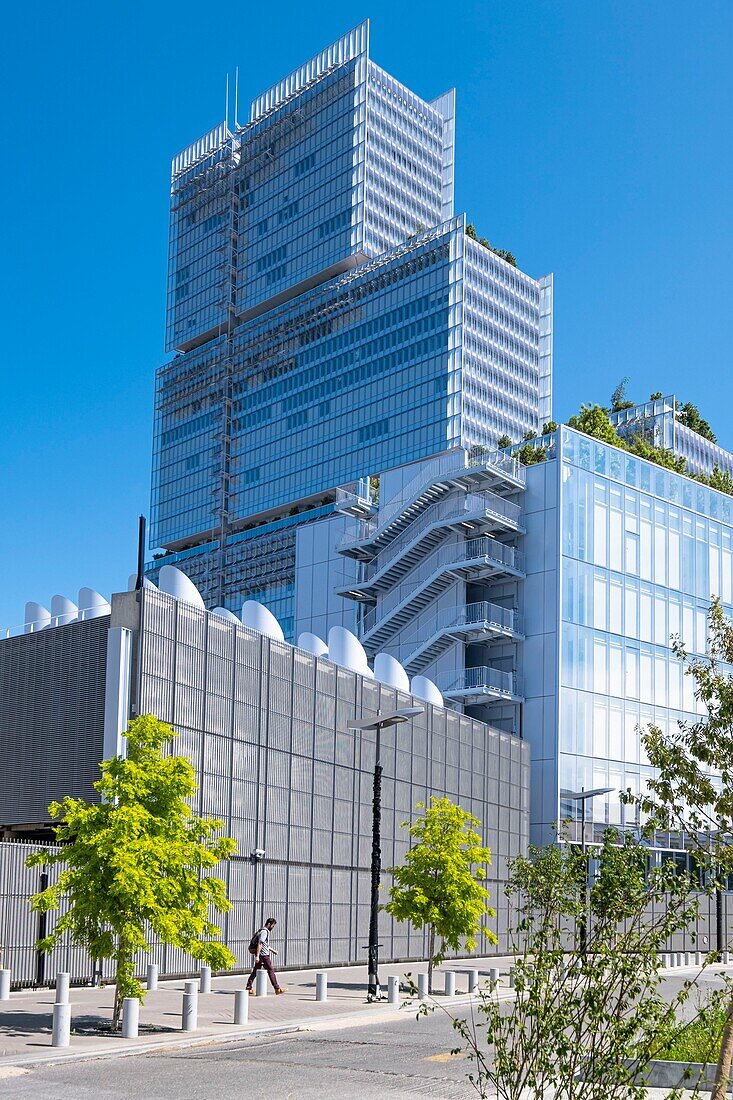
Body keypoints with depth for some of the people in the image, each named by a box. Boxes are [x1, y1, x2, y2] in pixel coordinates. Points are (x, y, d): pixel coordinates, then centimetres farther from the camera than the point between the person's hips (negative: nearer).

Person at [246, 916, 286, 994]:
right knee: (271, 970, -1)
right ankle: (277, 988, 5)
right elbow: (259, 944, -23)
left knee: (255, 970, 8)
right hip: (263, 955, -10)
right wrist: (257, 956, -28)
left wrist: (272, 950, 36)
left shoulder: (265, 931, 17)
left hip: (260, 955, 10)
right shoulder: (264, 932, -15)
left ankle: (248, 987, 4)